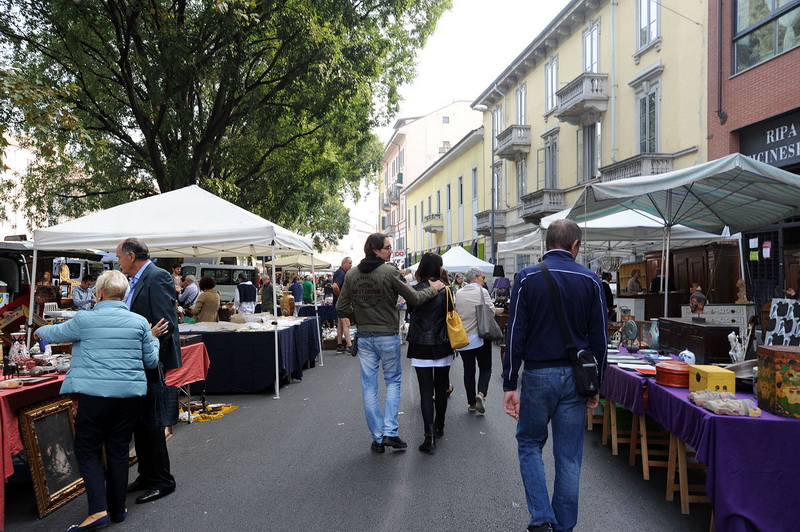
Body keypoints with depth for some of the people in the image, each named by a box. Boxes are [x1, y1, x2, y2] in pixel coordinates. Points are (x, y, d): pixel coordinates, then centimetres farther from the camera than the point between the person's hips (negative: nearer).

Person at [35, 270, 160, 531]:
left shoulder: (84, 320, -4)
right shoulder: (140, 322, 3)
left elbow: (55, 333, 16)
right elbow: (151, 361, 9)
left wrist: (39, 331, 38)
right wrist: (154, 339, 27)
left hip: (96, 394, -3)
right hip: (131, 394, 3)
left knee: (87, 449, 10)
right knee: (119, 450, 13)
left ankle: (98, 510, -1)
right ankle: (117, 509, 23)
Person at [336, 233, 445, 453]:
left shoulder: (351, 274, 2)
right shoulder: (390, 271, -13)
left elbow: (341, 307, 4)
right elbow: (414, 298, -9)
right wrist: (433, 288, 7)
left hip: (364, 337, 4)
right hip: (387, 336, -4)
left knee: (369, 387, 9)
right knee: (393, 381, 13)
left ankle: (377, 438, 15)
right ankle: (390, 432, 4)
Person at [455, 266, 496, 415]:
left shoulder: (458, 293, 6)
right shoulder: (482, 291, -6)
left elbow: (455, 313, 12)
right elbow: (492, 311, -7)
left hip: (462, 338, 3)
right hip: (480, 336, -3)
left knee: (468, 370, 10)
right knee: (485, 368, 8)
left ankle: (471, 403, 14)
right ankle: (481, 393, -14)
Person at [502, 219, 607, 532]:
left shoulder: (527, 278, -6)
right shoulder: (590, 280, 0)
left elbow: (515, 334, -8)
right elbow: (599, 338, 3)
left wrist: (509, 384, -3)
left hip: (538, 374, -2)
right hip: (576, 377, 2)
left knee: (529, 445, 16)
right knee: (569, 457, 11)